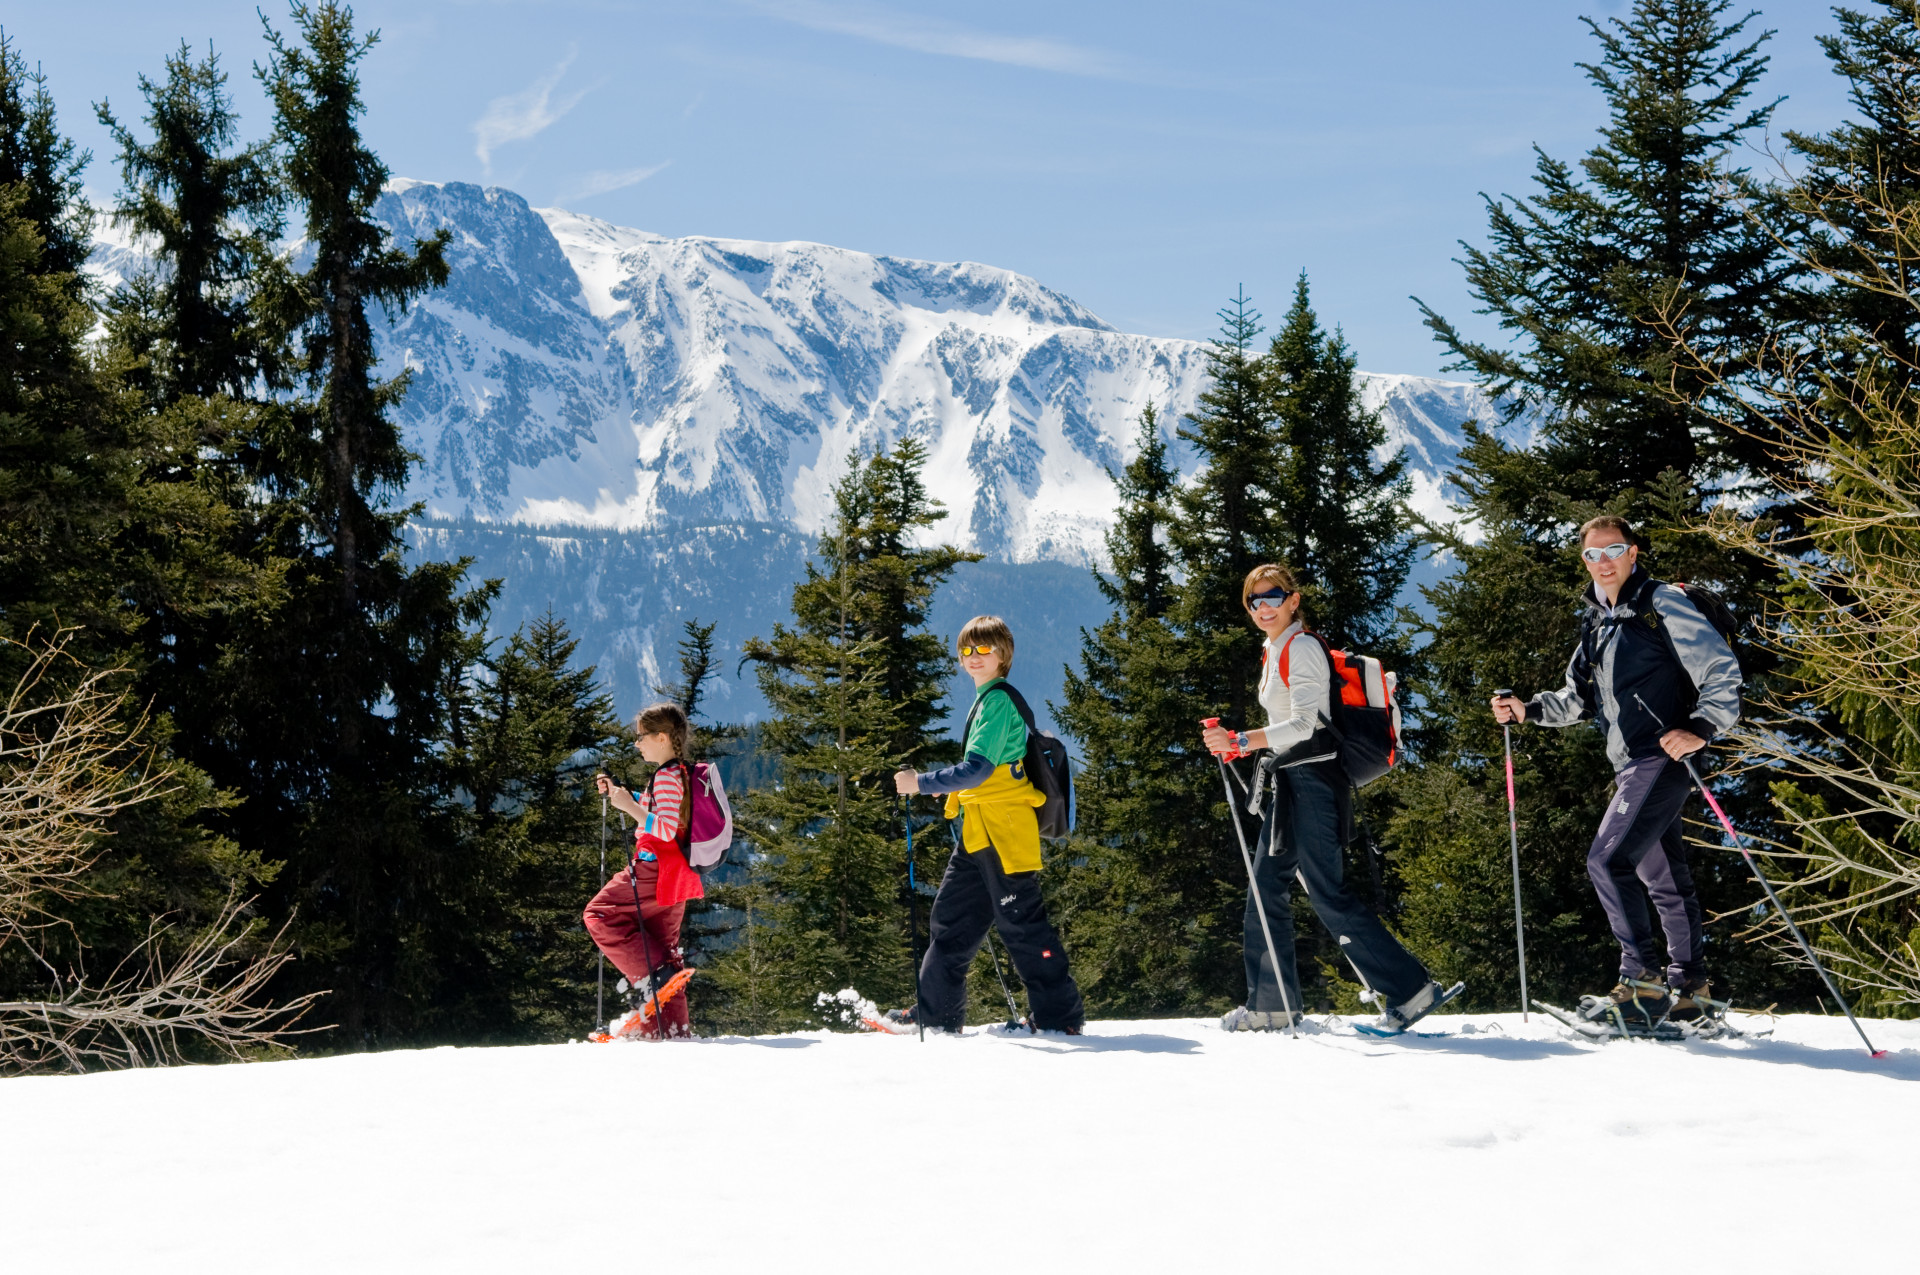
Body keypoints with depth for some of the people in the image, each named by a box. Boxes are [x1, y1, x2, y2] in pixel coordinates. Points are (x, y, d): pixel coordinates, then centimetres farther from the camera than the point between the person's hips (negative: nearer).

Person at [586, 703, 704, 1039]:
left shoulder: (667, 777, -16)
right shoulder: (679, 773, 14)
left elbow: (666, 829, -26)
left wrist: (630, 806, -26)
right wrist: (619, 795, 25)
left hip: (653, 870, -10)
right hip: (675, 877, 10)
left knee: (600, 914, -2)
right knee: (662, 942, 14)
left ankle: (651, 974, -10)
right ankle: (673, 1030, 15)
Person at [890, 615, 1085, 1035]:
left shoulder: (998, 700, -12)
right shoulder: (986, 700, 19)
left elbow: (978, 769, -21)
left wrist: (922, 783, -18)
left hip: (1003, 828, -10)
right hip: (979, 832, 10)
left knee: (1021, 922, -7)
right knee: (951, 920, 13)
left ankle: (1060, 1016, -2)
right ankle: (936, 1013, 21)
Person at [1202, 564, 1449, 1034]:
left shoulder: (1301, 648, -11)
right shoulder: (1274, 652, 18)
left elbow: (1304, 724, -22)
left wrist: (1240, 741, -31)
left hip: (1310, 780, -10)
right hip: (1287, 783, 10)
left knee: (1328, 894, -11)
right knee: (1267, 888, 8)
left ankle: (1409, 990, -8)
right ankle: (1269, 1004, 15)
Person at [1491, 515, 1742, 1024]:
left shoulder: (1663, 604, -5)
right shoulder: (1597, 624, 19)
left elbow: (1722, 670, -10)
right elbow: (1579, 700, 27)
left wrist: (1700, 728, -23)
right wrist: (1527, 710, 12)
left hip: (1662, 758, -9)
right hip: (1631, 766, 9)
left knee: (1608, 859, -16)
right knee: (1663, 878, 12)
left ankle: (1642, 977, -11)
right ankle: (1688, 988, 19)